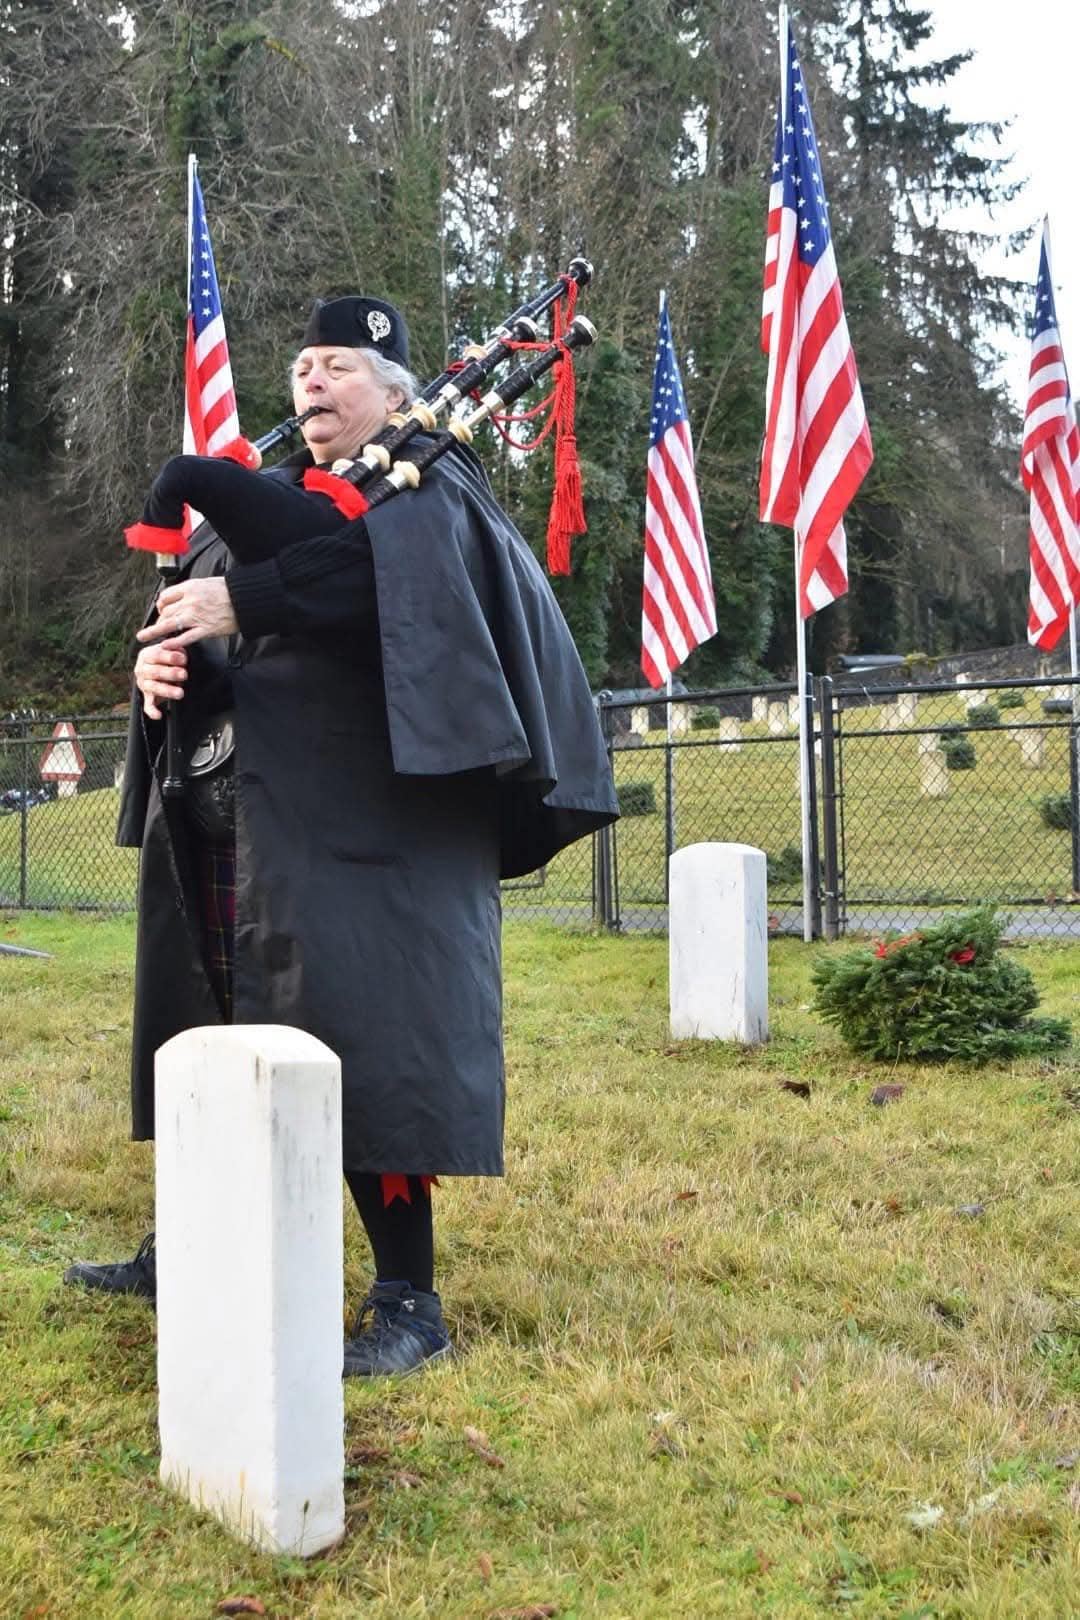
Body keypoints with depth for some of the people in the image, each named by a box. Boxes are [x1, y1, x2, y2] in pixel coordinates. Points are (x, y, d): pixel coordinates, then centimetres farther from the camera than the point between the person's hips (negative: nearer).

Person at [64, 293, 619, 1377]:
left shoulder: (426, 485, 2)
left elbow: (389, 567, -21)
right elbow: (187, 605, 15)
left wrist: (243, 599, -25)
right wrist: (159, 655, -8)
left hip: (359, 829, -8)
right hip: (225, 824, 8)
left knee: (366, 1040, -11)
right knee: (204, 1031, 14)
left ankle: (409, 1300, -3)